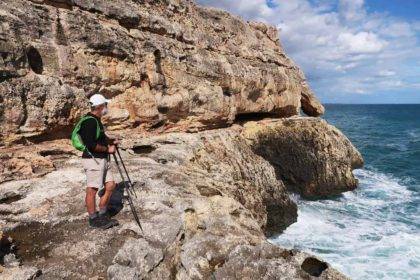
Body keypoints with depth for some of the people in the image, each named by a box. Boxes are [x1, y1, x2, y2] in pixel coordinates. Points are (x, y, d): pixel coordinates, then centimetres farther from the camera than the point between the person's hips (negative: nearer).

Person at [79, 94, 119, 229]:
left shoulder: (96, 120, 14)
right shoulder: (89, 122, -17)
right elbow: (91, 145, -24)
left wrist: (110, 141, 12)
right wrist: (108, 148, -12)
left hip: (102, 159, 10)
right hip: (93, 160, -10)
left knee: (110, 185, 12)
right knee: (92, 190, 2)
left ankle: (102, 215, 24)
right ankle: (93, 219, 16)